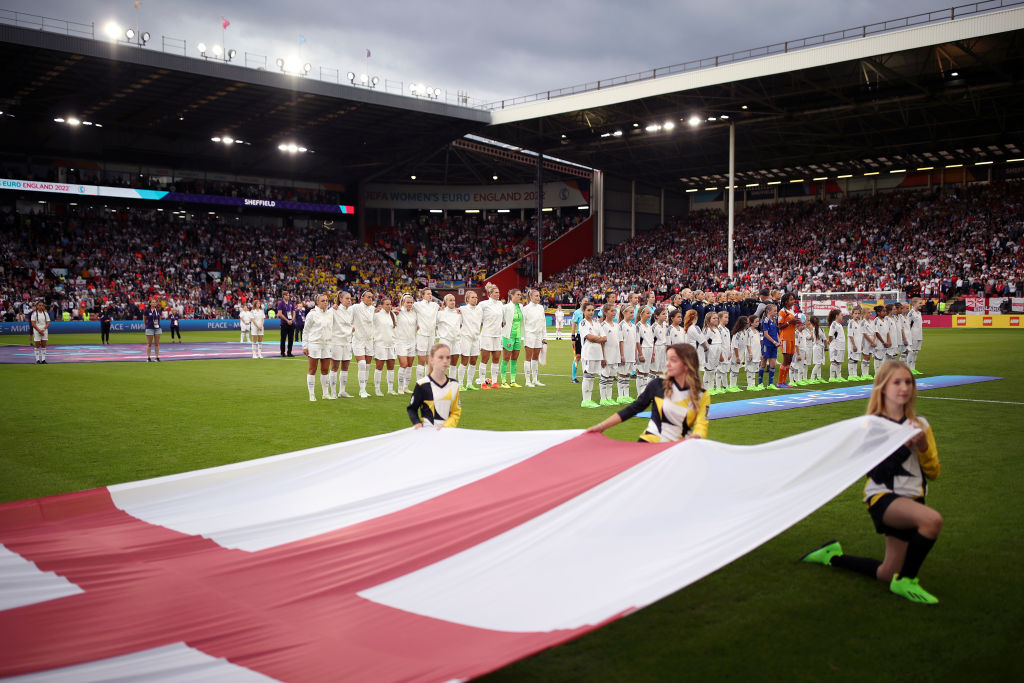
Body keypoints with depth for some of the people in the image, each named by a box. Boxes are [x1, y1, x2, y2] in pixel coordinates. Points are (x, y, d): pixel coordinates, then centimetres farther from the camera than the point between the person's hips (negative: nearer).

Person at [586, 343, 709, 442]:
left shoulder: (702, 395, -1)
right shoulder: (657, 386, -1)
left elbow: (701, 426, -4)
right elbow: (632, 409, 5)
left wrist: (696, 437, -30)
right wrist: (601, 426, 1)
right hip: (650, 441, -2)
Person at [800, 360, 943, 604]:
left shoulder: (919, 424, 8)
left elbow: (933, 472, 6)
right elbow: (877, 473, -16)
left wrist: (923, 445, -11)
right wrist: (905, 446, -23)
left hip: (912, 500, 6)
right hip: (883, 497, -6)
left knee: (887, 574, 5)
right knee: (932, 520, -35)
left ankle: (833, 556, 30)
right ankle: (906, 581, -15)